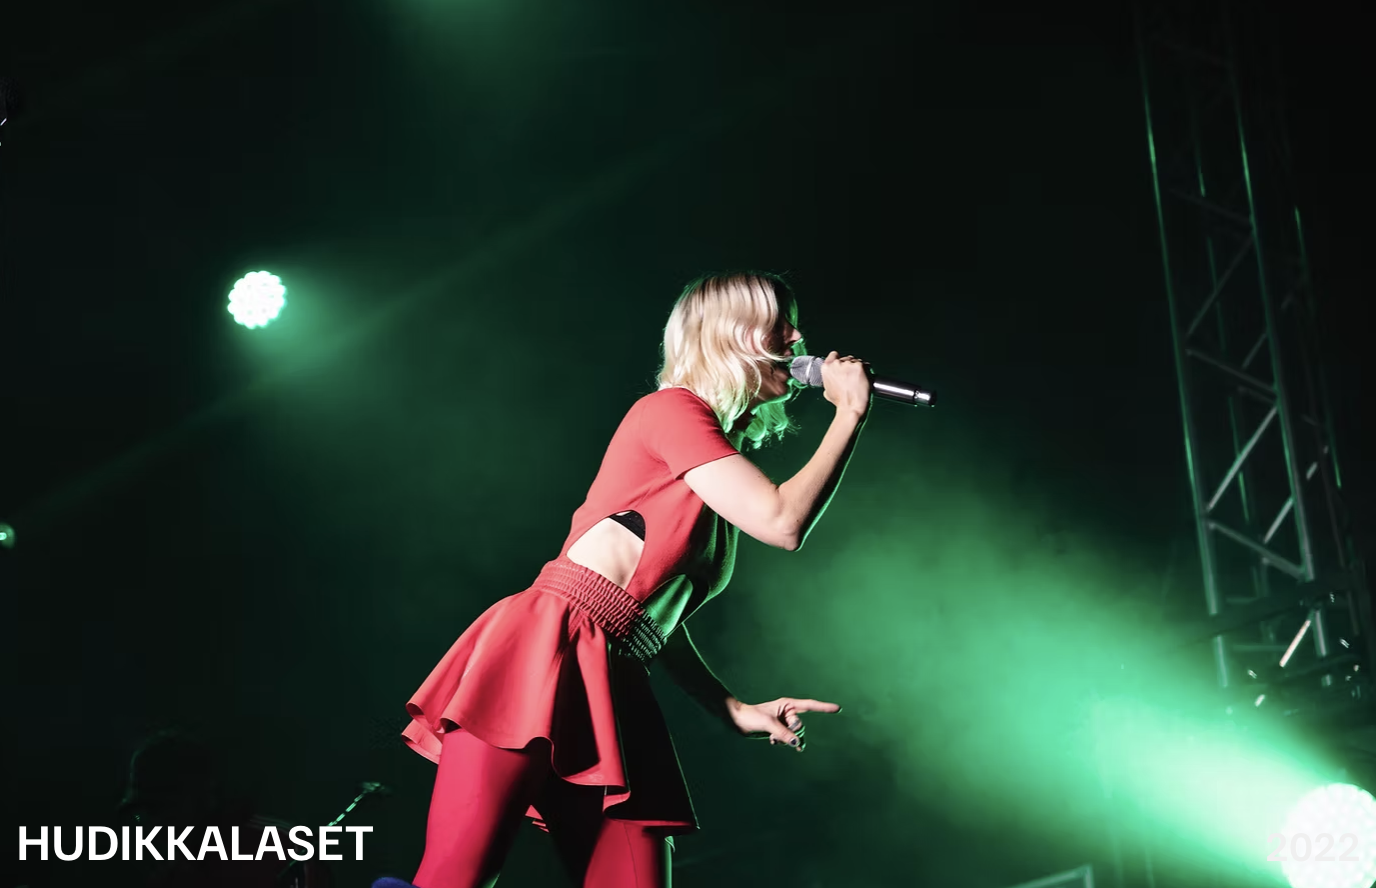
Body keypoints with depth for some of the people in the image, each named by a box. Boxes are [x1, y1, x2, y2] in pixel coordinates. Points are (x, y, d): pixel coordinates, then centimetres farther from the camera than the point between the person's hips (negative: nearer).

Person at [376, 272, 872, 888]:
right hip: (542, 654, -9)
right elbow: (784, 523, -11)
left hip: (616, 692, 9)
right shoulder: (670, 409, 0)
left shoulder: (726, 472, 24)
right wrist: (851, 411, 0)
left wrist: (735, 710, 19)